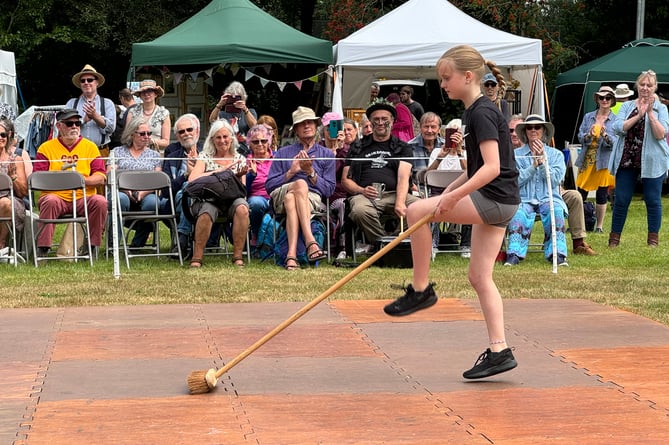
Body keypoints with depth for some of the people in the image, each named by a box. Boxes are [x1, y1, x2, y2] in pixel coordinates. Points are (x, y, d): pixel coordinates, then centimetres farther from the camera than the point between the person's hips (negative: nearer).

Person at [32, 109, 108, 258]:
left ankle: (92, 246, -19)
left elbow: (101, 178, 2)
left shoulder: (90, 147, 13)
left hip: (83, 199, 1)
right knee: (49, 201, -34)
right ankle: (43, 248, -29)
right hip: (57, 196, -1)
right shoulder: (46, 148, 11)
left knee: (100, 201, -29)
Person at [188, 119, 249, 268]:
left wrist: (240, 176, -9)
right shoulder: (204, 157, 11)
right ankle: (197, 258, -31)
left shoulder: (240, 159, 17)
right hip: (208, 199, -2)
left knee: (242, 208, -35)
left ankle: (238, 257, -29)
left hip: (232, 200, 2)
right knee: (207, 211, -39)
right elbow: (192, 179, -8)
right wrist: (221, 170, -11)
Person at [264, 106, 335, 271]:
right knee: (301, 184, -37)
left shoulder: (327, 155, 24)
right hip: (281, 196, 0)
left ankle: (292, 254, -53)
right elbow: (269, 186, 13)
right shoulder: (282, 153, 25)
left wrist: (311, 172, -2)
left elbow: (328, 190, 11)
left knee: (291, 199, -38)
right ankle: (311, 242, -51)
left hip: (312, 198, 0)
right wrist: (291, 172, 1)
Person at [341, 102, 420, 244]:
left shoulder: (402, 148, 20)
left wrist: (400, 203, -17)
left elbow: (403, 178, 3)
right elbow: (345, 180, 18)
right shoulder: (357, 149, 24)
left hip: (393, 194, 0)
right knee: (360, 211, -39)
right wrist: (361, 190, -7)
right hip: (364, 194, 0)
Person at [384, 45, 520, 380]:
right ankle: (499, 351, 9)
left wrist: (454, 197, -25)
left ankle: (421, 289, -2)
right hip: (495, 203, 10)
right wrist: (449, 190, 15)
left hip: (494, 200, -10)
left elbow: (491, 168, -24)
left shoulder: (482, 113, -14)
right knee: (479, 276, 9)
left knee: (416, 211, -11)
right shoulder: (473, 112, 16)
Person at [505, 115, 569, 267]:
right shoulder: (516, 154, 13)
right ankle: (514, 254, -41)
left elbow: (555, 180, 0)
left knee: (556, 210, -34)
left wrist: (542, 161, -8)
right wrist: (533, 165, -7)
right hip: (524, 199, 0)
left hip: (548, 198, 1)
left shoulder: (556, 154, 15)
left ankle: (558, 254, -36)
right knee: (518, 213, -35)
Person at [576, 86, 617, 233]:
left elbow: (616, 141, -7)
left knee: (602, 195, 1)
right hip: (587, 160, 2)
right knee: (581, 194, 1)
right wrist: (589, 135, -17)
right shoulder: (588, 117, 9)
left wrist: (605, 135, -26)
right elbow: (580, 137, 4)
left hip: (604, 161, -2)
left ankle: (599, 226, 12)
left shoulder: (616, 120, 2)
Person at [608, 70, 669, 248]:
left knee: (653, 200, 2)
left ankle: (653, 238, 13)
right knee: (621, 200, 2)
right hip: (626, 160, 2)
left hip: (652, 161, -2)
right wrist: (638, 115, -14)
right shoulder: (627, 106, 10)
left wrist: (650, 113, -15)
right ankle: (614, 237, 11)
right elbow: (618, 128, -6)